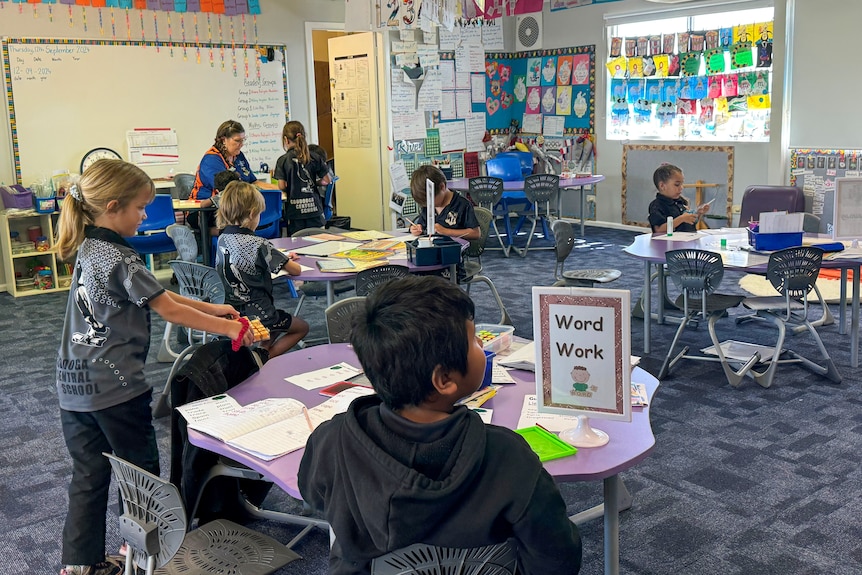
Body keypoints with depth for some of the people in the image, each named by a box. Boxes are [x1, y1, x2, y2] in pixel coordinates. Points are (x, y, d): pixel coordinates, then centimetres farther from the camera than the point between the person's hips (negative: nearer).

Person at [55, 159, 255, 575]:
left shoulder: (88, 249, 9)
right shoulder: (120, 260, -19)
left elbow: (156, 296, 11)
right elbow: (169, 310, -14)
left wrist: (213, 309, 9)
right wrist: (227, 327, -5)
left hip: (76, 385, 8)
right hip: (116, 386, -8)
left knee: (89, 476, 15)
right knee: (140, 470, 12)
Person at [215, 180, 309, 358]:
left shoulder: (222, 239, -1)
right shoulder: (258, 245, -22)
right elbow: (296, 270, -16)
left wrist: (281, 258, 14)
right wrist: (288, 262, 7)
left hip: (230, 313, 7)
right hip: (258, 315, -7)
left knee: (278, 322, 33)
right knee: (302, 327, 18)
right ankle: (265, 357, -1)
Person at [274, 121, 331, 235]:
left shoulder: (283, 160, -5)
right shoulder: (314, 158, 2)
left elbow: (282, 186, -8)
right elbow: (326, 180, 4)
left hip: (295, 210, -2)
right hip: (314, 208, 2)